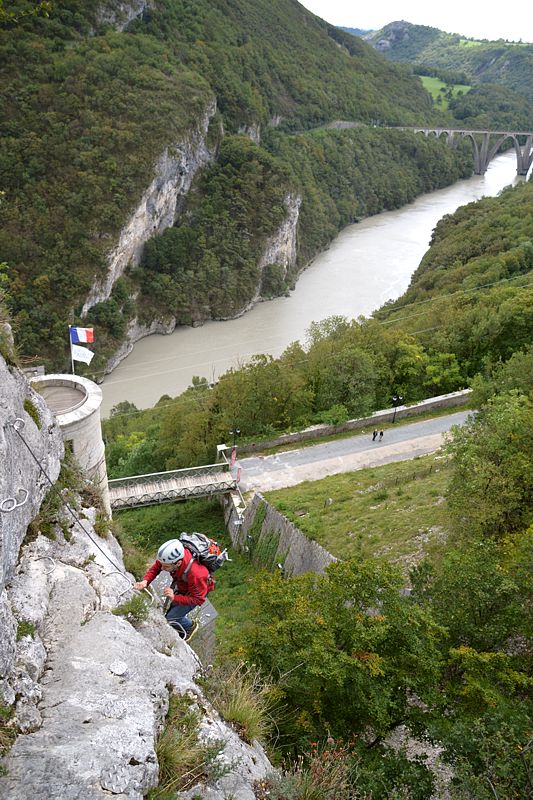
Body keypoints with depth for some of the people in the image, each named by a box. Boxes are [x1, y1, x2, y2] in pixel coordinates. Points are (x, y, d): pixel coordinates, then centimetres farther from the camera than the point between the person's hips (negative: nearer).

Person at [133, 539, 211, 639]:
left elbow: (198, 599, -30)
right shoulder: (171, 555, -33)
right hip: (180, 583, 5)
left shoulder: (195, 573, -45)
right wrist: (145, 581, -30)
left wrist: (175, 597, -40)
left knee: (171, 619, -4)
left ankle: (190, 627, 25)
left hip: (193, 592, -5)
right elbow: (156, 567, -13)